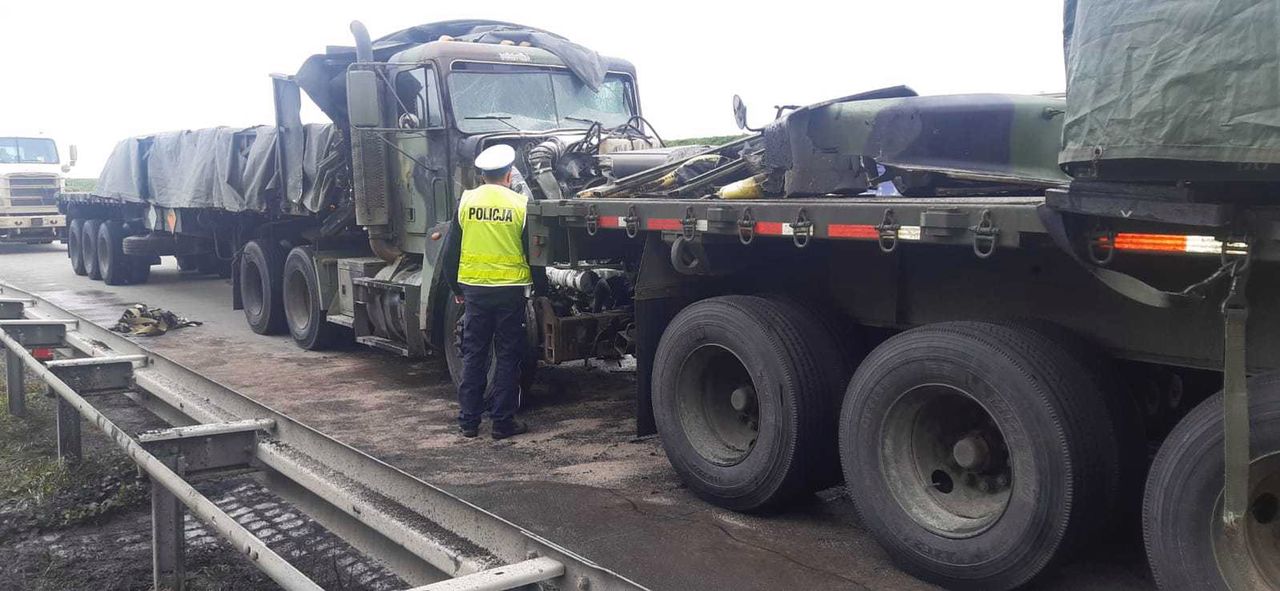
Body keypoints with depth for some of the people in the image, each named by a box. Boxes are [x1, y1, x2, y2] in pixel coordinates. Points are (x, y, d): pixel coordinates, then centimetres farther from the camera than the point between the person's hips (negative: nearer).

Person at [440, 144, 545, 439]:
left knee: (473, 354, 11)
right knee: (508, 357, 6)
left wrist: (455, 288, 16)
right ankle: (502, 421, 9)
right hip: (511, 290, -2)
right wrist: (540, 285, 10)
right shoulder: (521, 204, -6)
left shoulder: (465, 201, 1)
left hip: (474, 288, 2)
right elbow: (533, 252, -2)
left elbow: (450, 252, 5)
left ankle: (469, 420, 15)